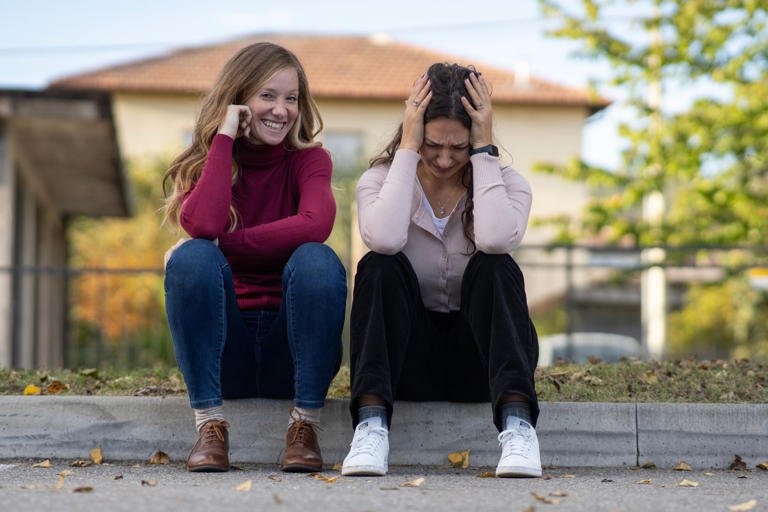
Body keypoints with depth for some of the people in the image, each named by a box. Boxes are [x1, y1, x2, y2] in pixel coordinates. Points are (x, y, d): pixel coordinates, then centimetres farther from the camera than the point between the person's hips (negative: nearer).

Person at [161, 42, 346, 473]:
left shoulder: (309, 160, 3)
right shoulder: (206, 162, 5)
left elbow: (316, 225, -21)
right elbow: (204, 225, -20)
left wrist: (225, 244, -19)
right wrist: (224, 137, -11)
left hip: (291, 352, -1)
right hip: (225, 353, 1)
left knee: (317, 259, -28)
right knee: (193, 256, -26)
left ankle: (305, 424, -24)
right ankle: (210, 424, -25)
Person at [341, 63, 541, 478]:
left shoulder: (506, 183, -1)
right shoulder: (381, 179, -1)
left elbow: (496, 238, -27)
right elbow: (384, 239, -27)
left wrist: (484, 148, -19)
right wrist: (408, 149, -20)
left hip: (479, 365, 0)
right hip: (408, 361, 0)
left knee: (494, 266, -27)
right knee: (381, 266, -26)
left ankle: (517, 424, -40)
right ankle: (371, 424, -37)